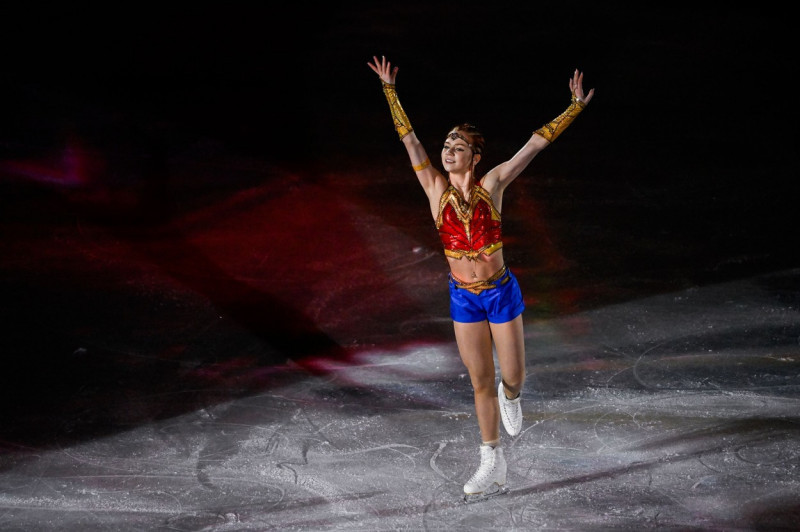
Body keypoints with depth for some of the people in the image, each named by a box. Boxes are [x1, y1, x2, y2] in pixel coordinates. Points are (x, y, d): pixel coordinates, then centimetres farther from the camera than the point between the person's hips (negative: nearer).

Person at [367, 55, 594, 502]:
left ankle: (510, 397, 46)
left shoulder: (492, 184, -9)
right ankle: (493, 467, 20)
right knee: (481, 382, 8)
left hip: (502, 293, -1)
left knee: (512, 377, 6)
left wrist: (574, 108, -7)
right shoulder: (436, 188, -6)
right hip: (464, 298, 1)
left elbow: (535, 144, -8)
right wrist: (390, 90, -2)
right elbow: (409, 138, -2)